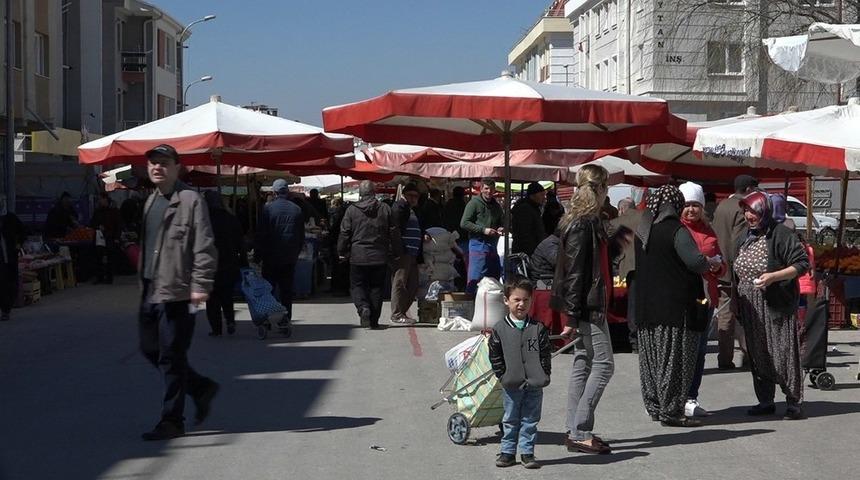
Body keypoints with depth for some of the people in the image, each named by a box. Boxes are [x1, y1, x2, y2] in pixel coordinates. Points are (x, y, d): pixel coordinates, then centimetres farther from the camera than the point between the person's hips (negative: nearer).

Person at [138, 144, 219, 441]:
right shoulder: (151, 201, 16)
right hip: (151, 291, 9)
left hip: (177, 293, -9)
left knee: (171, 357, -3)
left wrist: (200, 285, -20)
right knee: (150, 350, 14)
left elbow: (204, 248, -14)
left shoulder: (191, 201, -10)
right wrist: (143, 280, 20)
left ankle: (172, 421, 9)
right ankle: (202, 388, 30)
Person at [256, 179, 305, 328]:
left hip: (271, 256, -3)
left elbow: (261, 234, -7)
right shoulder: (297, 209, 0)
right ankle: (285, 318, 9)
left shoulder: (268, 208, -11)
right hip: (290, 258, 3)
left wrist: (258, 254, 1)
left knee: (269, 288, 5)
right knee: (287, 289, 8)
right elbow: (302, 236, 7)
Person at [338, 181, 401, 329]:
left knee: (357, 285, 9)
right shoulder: (385, 209, 1)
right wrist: (395, 253, 13)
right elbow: (394, 233, 4)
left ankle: (363, 307, -17)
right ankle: (374, 321, 9)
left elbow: (344, 233, 0)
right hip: (379, 257, 1)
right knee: (376, 287, 9)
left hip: (358, 257, -1)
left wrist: (342, 252, 11)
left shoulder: (352, 210, -3)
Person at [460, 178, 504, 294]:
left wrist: (501, 229, 5)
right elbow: (464, 223, -10)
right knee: (476, 276, -10)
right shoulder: (474, 203, -4)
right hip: (478, 244, -7)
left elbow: (500, 223, 30)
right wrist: (483, 230, -17)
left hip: (493, 245, 7)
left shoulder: (497, 206, 17)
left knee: (495, 277, 9)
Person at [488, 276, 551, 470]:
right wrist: (502, 376, -4)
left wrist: (544, 374, -6)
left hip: (534, 385, 1)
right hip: (511, 386, 0)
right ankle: (507, 452, 19)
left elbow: (546, 353, 2)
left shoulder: (539, 328, 0)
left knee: (530, 420, 7)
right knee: (510, 420, 10)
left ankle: (527, 452, 16)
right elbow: (495, 356, 1)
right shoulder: (500, 330, -2)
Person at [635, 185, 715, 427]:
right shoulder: (676, 231, -14)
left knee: (651, 357, 13)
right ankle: (671, 411, -1)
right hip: (674, 305, -7)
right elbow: (695, 261, -22)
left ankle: (654, 407, 20)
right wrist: (710, 263, 0)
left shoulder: (642, 231, 9)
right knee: (674, 358, -2)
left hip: (645, 305, 7)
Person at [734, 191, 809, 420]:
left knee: (783, 354, -5)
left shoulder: (781, 234, -9)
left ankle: (794, 402, 2)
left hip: (777, 306, -7)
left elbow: (802, 264, -13)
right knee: (757, 355, 10)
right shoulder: (745, 238, 14)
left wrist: (773, 276, -24)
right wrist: (737, 306, 17)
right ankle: (765, 401, 19)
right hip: (751, 309, 7)